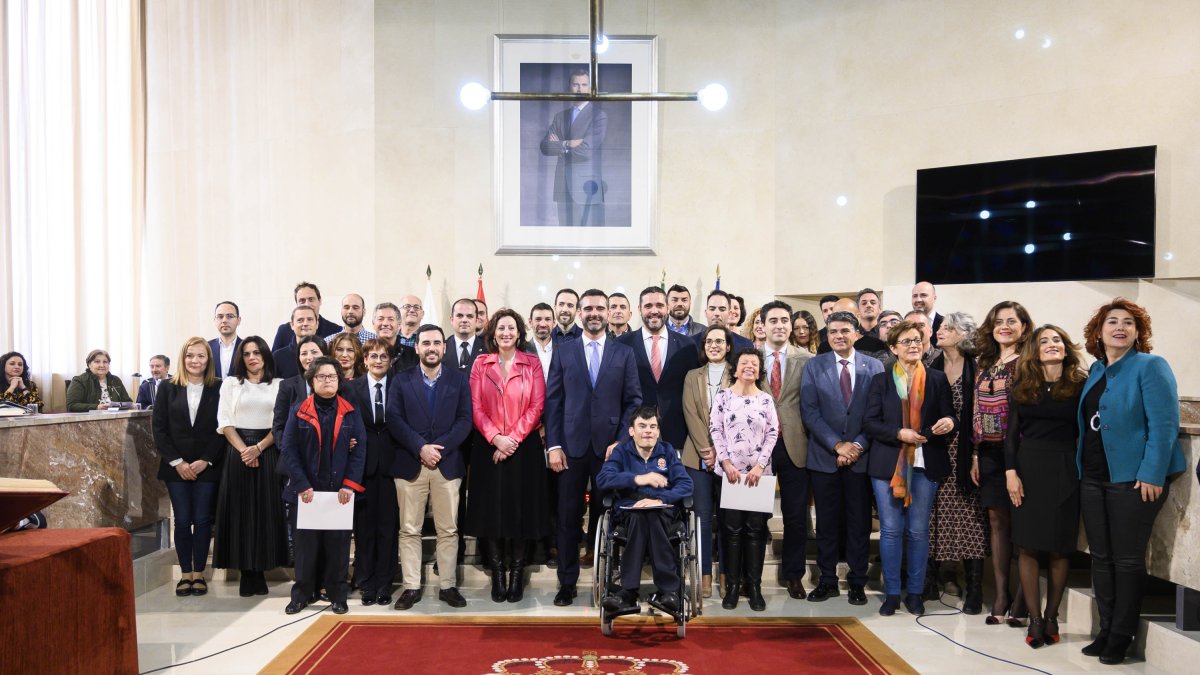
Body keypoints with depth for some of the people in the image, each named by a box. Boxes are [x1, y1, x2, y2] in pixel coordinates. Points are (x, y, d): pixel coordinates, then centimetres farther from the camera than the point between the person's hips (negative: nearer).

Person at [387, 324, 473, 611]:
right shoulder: (401, 381, 7)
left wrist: (439, 448, -14)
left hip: (448, 464, 0)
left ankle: (448, 586, 13)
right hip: (410, 464, 0)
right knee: (409, 530, 4)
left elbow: (465, 420, -1)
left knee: (448, 530, 4)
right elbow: (394, 419, -4)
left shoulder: (459, 380, 8)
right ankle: (411, 587, 12)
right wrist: (420, 447, -15)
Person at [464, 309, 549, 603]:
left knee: (522, 508, 2)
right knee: (491, 509, 2)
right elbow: (476, 407, 0)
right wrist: (495, 438, -13)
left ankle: (517, 575, 13)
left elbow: (537, 406, -3)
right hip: (488, 447, 1)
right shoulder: (481, 364, 6)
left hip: (524, 447, -1)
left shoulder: (532, 364, 4)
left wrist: (513, 439, -12)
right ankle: (497, 575, 13)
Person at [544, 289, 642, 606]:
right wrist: (553, 445, -3)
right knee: (568, 517, 5)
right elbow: (553, 400, 4)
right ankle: (567, 582, 16)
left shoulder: (624, 353, 7)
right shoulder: (563, 351, 7)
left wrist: (622, 441, -6)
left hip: (610, 446, 0)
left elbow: (633, 401, 4)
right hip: (571, 446, 0)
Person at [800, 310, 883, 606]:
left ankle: (857, 583, 17)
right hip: (824, 457, 0)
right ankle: (827, 580, 18)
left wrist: (858, 445, -10)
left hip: (861, 457, 0)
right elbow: (809, 411, -4)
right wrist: (837, 445, -12)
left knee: (859, 523, 6)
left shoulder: (874, 367, 4)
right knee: (827, 523, 7)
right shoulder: (814, 366, 3)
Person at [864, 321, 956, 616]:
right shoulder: (881, 380, 6)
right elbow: (870, 422, 0)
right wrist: (899, 434, -15)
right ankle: (891, 593, 12)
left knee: (918, 531, 5)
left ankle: (915, 593, 17)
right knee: (890, 530, 2)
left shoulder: (937, 379, 8)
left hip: (925, 464, 1)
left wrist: (949, 422, -19)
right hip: (887, 463, 0)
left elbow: (949, 415, 5)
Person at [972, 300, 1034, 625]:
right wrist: (975, 455, 10)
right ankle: (1001, 596, 15)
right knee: (997, 520, 8)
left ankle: (1022, 599, 8)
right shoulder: (983, 364, 14)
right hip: (990, 452, 6)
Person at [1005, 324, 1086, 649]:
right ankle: (1034, 618, 9)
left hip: (1064, 470, -1)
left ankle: (1051, 616, 18)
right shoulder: (1022, 387, 7)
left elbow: (1084, 433, 3)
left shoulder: (1079, 386, 3)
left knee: (1059, 548, 4)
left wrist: (1084, 475, -2)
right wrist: (1011, 472, -5)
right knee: (1027, 546, 0)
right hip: (1028, 468, 1)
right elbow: (1011, 433, 5)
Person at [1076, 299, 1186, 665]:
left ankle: (1120, 637, 14)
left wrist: (1151, 475, -20)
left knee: (1127, 560, 2)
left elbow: (1163, 425, -15)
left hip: (1134, 479, -6)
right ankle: (1106, 631, 21)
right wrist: (1081, 468, 11)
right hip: (1093, 479, 7)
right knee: (1101, 557, 11)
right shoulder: (1095, 370, 13)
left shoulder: (1150, 367, -7)